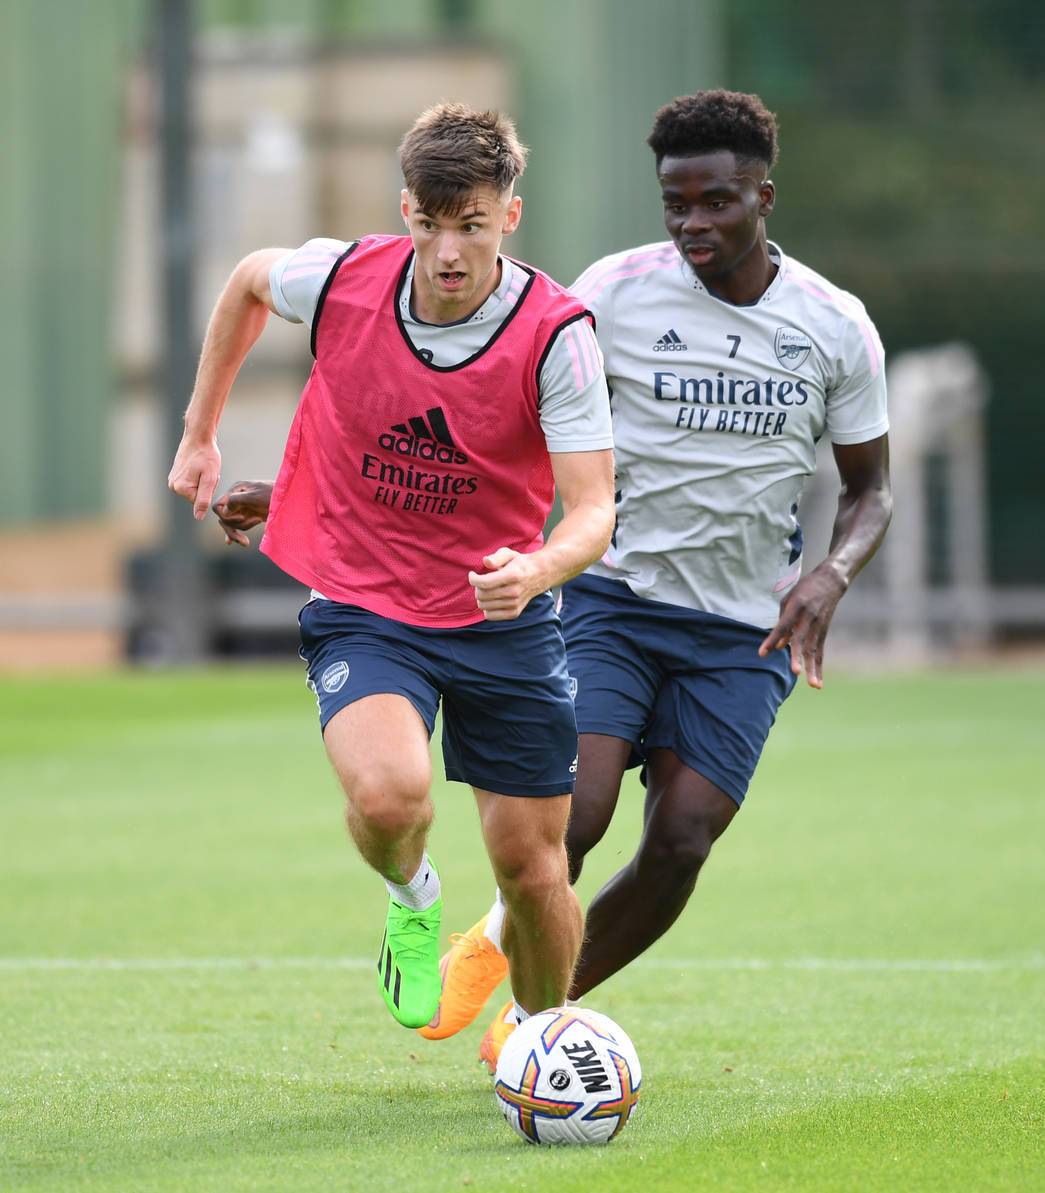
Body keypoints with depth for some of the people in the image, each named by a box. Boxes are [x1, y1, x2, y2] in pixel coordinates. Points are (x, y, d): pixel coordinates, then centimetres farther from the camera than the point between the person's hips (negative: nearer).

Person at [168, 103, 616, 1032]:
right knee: (389, 794, -29)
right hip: (361, 610, 0)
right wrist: (200, 431, 17)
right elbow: (249, 280, 12)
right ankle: (412, 899, 8)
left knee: (532, 868, 3)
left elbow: (593, 509, -20)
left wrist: (536, 571, -42)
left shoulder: (556, 334, -17)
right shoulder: (344, 279, -13)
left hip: (501, 619, 0)